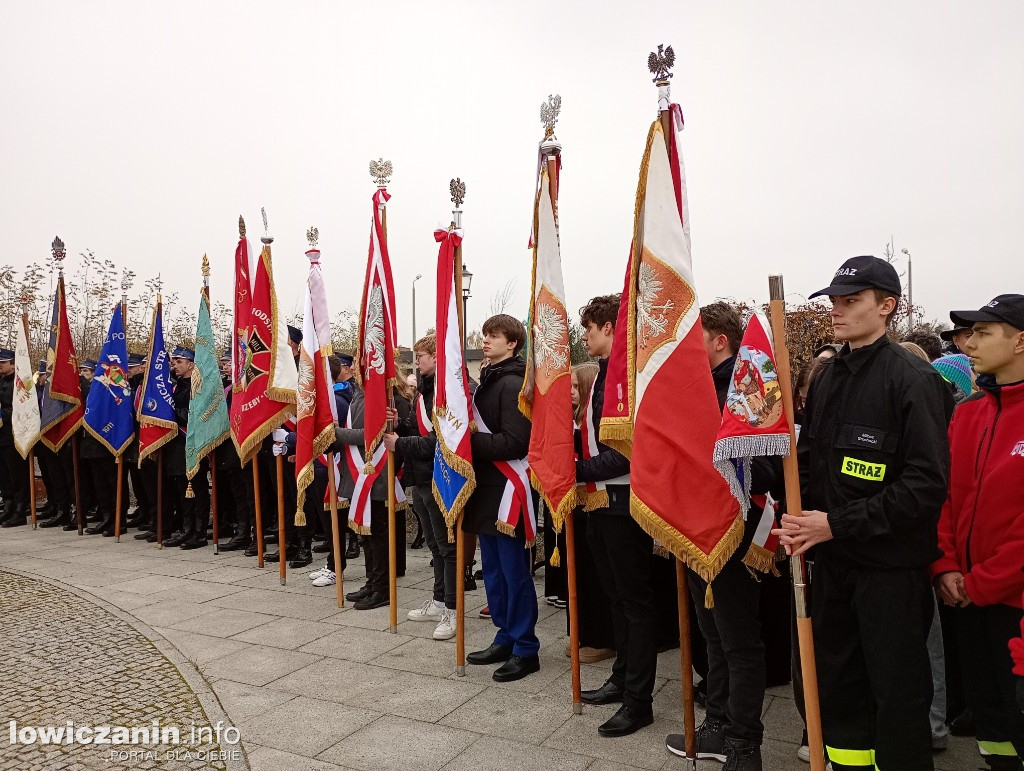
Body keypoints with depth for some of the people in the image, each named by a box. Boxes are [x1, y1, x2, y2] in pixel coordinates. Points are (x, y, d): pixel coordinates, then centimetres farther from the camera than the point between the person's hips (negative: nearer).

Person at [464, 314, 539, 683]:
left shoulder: (513, 383, -13)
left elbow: (514, 442, -21)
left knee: (514, 571, -1)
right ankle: (506, 638, 28)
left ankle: (526, 650, 11)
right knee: (493, 569, 16)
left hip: (507, 487, -9)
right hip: (487, 486, 9)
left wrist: (468, 441, -18)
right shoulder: (487, 380, 15)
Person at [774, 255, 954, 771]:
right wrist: (798, 520, -2)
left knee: (897, 693, 7)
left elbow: (926, 483, -19)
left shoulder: (913, 379, -13)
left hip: (891, 565, -6)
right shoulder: (827, 379, 8)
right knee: (837, 682, 18)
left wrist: (838, 523, -20)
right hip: (833, 558, 7)